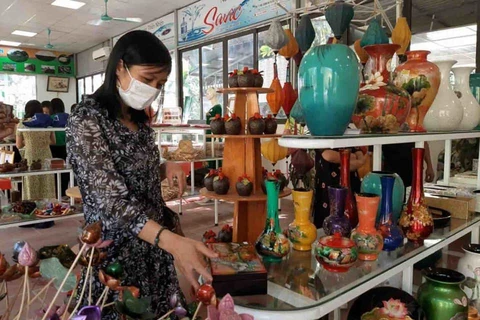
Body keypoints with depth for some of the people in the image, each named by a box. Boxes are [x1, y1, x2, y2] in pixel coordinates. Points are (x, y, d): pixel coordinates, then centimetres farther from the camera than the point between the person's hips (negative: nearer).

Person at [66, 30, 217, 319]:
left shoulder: (140, 120, 6)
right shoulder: (87, 120, -18)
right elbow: (111, 199, -25)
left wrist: (164, 169, -5)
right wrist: (172, 241, -38)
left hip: (154, 244, 7)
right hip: (116, 250, -7)